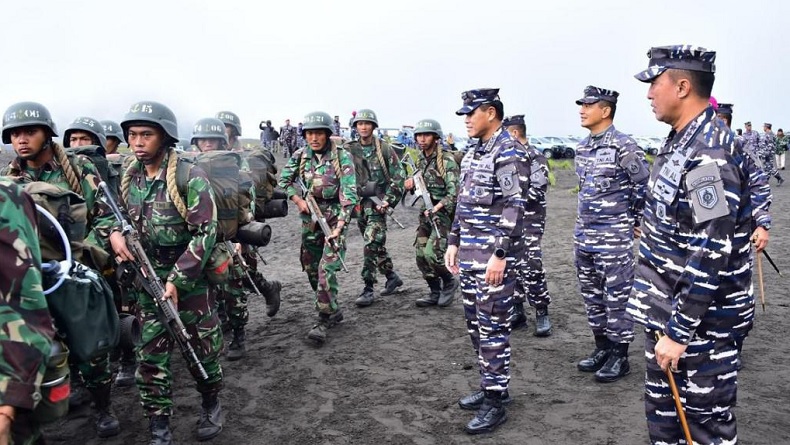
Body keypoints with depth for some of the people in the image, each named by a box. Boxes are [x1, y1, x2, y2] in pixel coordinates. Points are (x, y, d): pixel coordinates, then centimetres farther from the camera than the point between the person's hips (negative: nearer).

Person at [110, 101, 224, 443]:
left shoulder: (189, 178, -16)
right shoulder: (128, 178, 3)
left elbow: (205, 232, -19)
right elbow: (119, 215, 18)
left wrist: (176, 280, -21)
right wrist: (115, 233, -7)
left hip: (190, 279, -4)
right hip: (147, 280, 5)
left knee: (203, 349, 10)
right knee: (150, 356, 5)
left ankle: (211, 405, 34)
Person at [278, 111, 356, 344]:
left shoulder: (342, 157, -13)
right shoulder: (300, 155, 0)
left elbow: (348, 194, -20)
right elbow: (284, 181, 12)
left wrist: (339, 227, -28)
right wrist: (299, 200, -5)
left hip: (335, 217, -5)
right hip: (310, 218, 5)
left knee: (327, 269, -15)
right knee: (311, 268, 12)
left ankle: (324, 320, -4)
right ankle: (333, 311, 29)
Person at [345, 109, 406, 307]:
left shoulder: (384, 149, -4)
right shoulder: (350, 149, 6)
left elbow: (399, 176, -5)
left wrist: (388, 200, -12)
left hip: (377, 202, -5)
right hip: (358, 202, 5)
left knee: (371, 244, -13)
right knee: (376, 244, 14)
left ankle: (368, 289, -7)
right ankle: (392, 277, 31)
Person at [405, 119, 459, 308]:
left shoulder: (447, 161, -14)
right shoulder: (421, 160, 11)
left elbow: (454, 192, -21)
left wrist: (437, 207, -30)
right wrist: (412, 183, 2)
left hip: (444, 214, -8)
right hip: (425, 214, 8)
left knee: (432, 253, -17)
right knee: (421, 256, 5)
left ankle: (449, 282, 10)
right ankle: (435, 292, 20)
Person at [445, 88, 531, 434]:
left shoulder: (510, 152, -12)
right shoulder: (473, 152, 15)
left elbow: (515, 207, -19)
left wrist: (501, 254, -22)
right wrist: (454, 242, 17)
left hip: (495, 256, -9)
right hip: (470, 254, 9)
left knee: (492, 327, -2)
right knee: (475, 323, 15)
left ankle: (495, 402, 9)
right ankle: (490, 385, 30)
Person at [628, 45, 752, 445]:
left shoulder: (709, 155, -23)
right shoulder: (682, 141, 8)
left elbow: (710, 257, -26)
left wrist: (679, 332, -21)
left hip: (700, 323, -9)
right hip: (668, 309, 9)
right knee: (662, 410, 21)